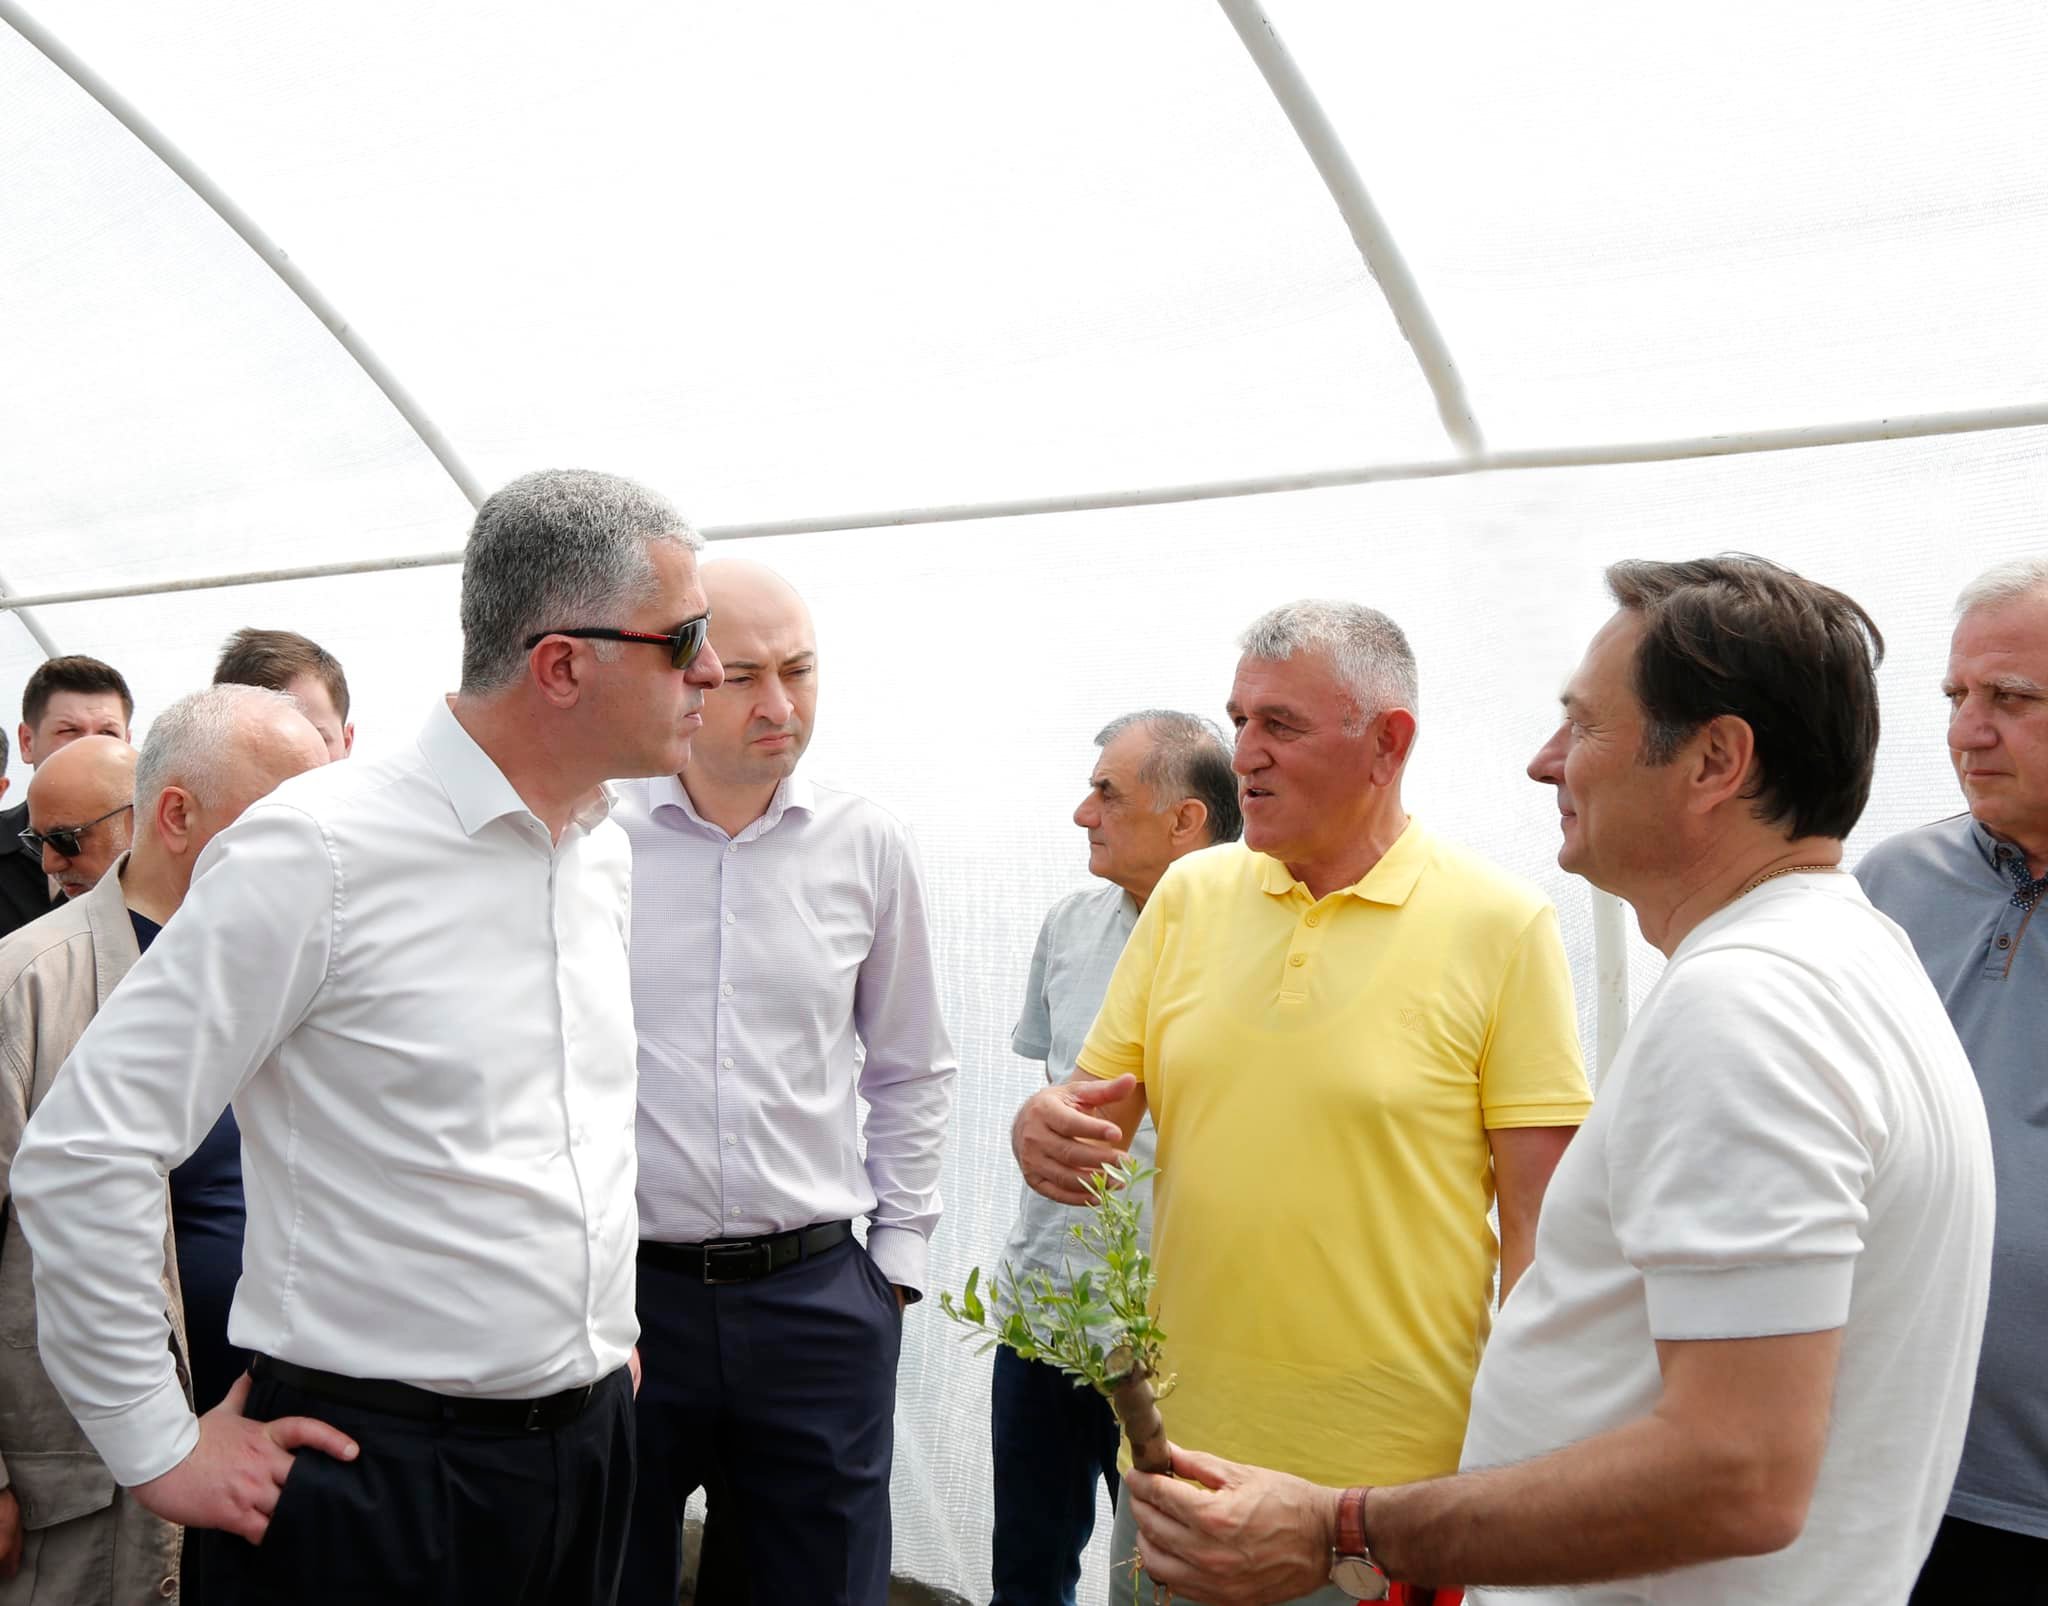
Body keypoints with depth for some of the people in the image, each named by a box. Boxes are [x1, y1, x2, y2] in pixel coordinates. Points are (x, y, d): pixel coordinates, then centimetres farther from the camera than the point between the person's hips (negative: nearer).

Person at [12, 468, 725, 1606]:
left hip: (592, 1445, 7)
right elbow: (85, 1151, -16)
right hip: (380, 1475, -7)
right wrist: (161, 1450, -12)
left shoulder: (607, 850, 6)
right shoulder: (321, 851, -17)